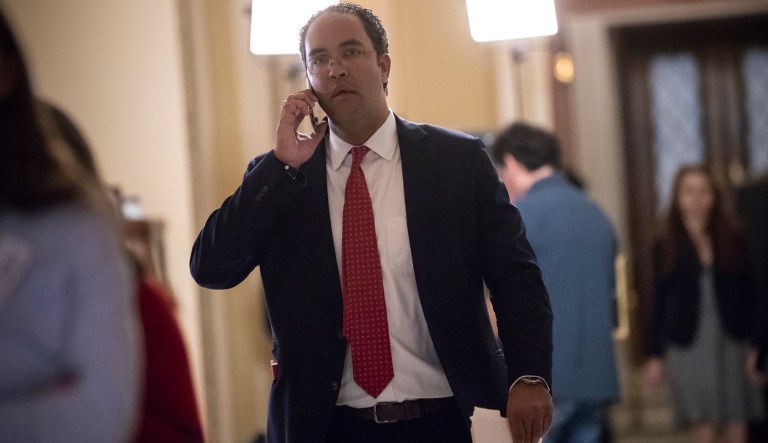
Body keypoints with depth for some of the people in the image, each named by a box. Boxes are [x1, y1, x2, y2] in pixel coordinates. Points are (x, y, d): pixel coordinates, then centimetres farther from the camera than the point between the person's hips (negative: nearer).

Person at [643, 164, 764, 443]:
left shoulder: (732, 240, 7)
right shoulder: (666, 245, 5)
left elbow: (749, 293, 6)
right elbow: (659, 302, 6)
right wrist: (655, 355, 3)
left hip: (733, 343, 1)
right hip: (689, 345, -1)